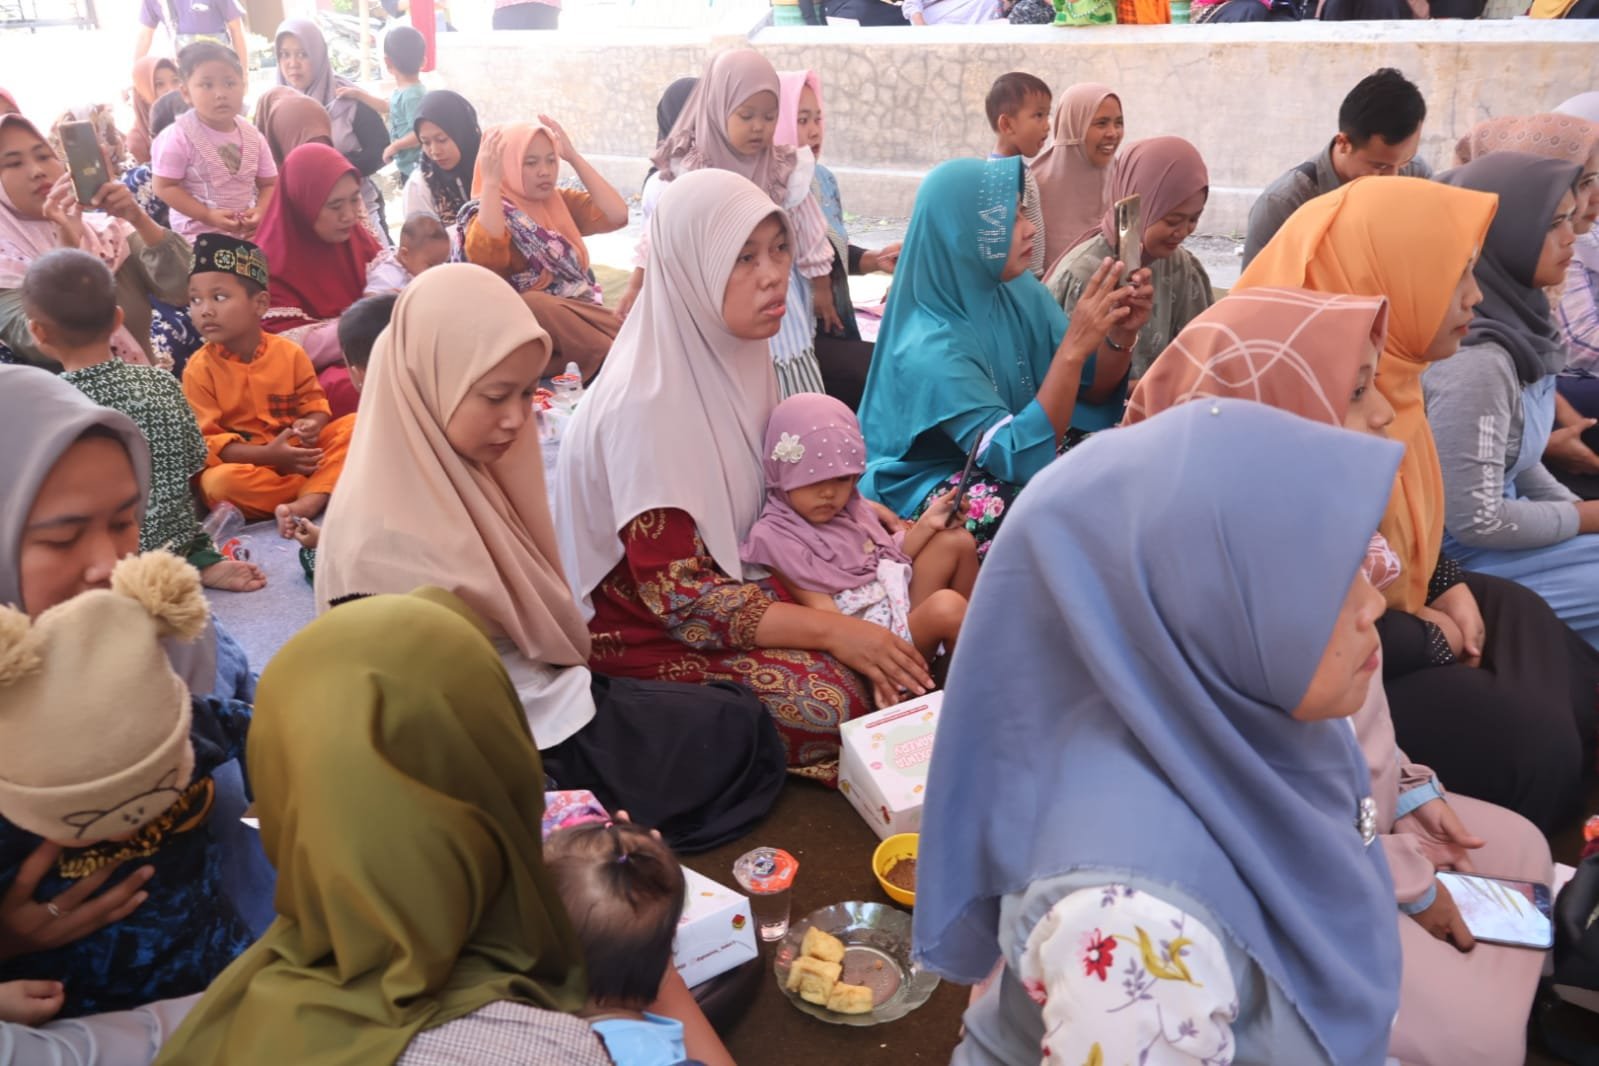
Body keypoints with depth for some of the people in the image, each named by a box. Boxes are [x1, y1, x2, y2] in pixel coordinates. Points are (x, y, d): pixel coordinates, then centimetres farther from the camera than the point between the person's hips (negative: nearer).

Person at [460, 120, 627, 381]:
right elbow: (485, 255, -25)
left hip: (577, 315, 4)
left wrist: (574, 157, 1)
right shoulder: (488, 214, -1)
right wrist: (491, 181, -22)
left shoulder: (561, 201, 14)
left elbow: (617, 216, -2)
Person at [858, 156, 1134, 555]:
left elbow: (1091, 389, 1)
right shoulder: (929, 347, -27)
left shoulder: (1020, 292, -6)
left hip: (1004, 450, 7)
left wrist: (1119, 335, -19)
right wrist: (1074, 347, -37)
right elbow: (1018, 458, -32)